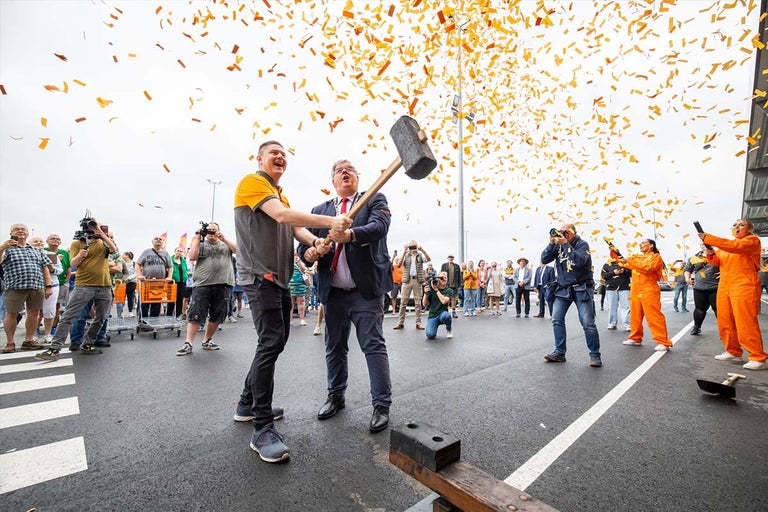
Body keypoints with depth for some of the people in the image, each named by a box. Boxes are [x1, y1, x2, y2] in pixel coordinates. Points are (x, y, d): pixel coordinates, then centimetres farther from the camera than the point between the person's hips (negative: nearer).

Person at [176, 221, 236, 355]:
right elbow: (192, 257, -2)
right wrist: (197, 238, -2)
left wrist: (223, 239, -6)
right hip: (202, 284, -2)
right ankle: (188, 344, -2)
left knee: (216, 315, 8)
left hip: (223, 284, 2)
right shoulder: (200, 243, 13)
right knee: (195, 314, -6)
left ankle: (207, 341, 22)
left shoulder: (225, 243, 17)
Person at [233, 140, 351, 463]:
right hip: (260, 276, -10)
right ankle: (262, 430, -7)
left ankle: (248, 405, 29)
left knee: (277, 340, 13)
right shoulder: (251, 182, -5)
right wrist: (331, 222, -28)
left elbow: (295, 226, 8)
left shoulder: (280, 193, 23)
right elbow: (283, 215, -22)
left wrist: (315, 242, -14)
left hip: (280, 278, 10)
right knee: (271, 342, -15)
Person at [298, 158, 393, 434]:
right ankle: (335, 396, 33)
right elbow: (305, 240, 5)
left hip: (366, 290, -4)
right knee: (334, 347, 15)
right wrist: (308, 252, -20)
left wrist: (351, 234, -37)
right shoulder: (320, 210, 12)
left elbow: (379, 227, -17)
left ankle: (381, 405, 12)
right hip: (333, 292, 4)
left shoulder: (375, 200, 3)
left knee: (374, 346, -1)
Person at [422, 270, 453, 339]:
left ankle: (449, 330, -3)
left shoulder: (449, 290, -1)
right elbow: (425, 305, 1)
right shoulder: (431, 289, 3)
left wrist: (436, 290, -16)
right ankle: (434, 329, 14)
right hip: (432, 316, 0)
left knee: (446, 315, -38)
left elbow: (444, 301, -20)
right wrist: (426, 293, -13)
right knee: (430, 335, -26)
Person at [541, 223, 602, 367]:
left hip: (581, 288, -4)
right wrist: (551, 243, -12)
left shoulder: (582, 244, -7)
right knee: (557, 320, -3)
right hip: (563, 288, 4)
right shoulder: (558, 245, 5)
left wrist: (566, 244, -24)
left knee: (588, 323, -5)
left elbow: (580, 261, -25)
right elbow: (544, 260, -3)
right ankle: (559, 353, 6)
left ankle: (595, 355, 10)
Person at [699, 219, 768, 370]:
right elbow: (717, 261, 12)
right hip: (724, 286, 7)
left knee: (746, 323, -11)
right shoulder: (725, 245, 20)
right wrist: (710, 255, -11)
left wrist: (708, 238, -26)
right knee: (725, 322, 6)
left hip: (744, 286, -7)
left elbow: (735, 246, -21)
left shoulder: (752, 240, 0)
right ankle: (733, 352, 15)